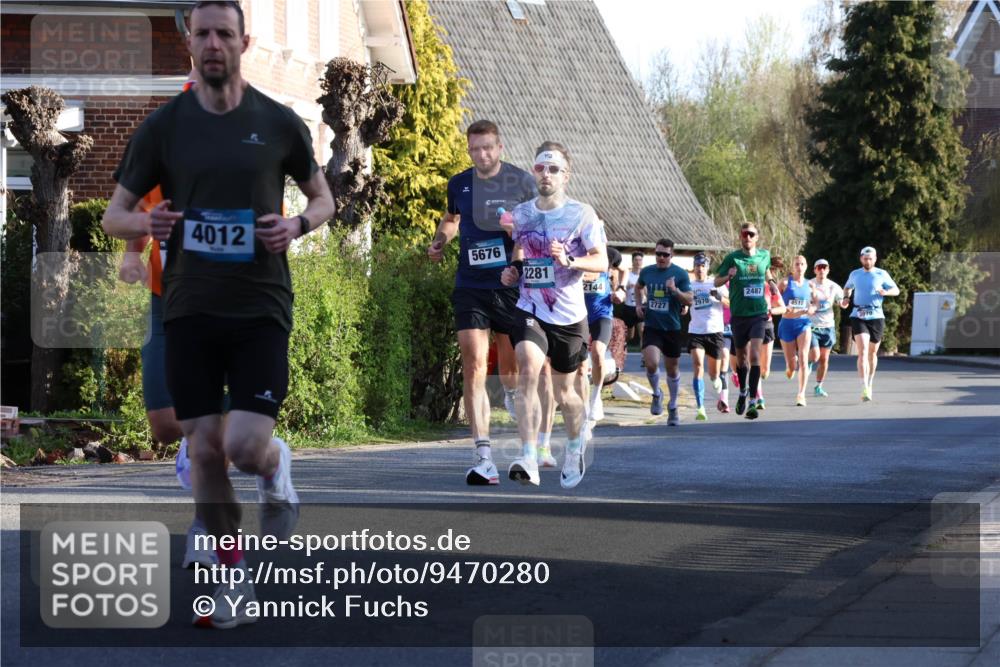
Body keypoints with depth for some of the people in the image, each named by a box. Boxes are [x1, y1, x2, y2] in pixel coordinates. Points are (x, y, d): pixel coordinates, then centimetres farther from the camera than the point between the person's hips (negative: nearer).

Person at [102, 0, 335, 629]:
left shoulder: (279, 123, 0)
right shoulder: (164, 125, 2)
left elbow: (323, 198, 13)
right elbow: (115, 214, 7)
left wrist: (298, 225, -10)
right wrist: (145, 223, -16)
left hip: (260, 306, -2)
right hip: (190, 309, 2)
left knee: (246, 447, -14)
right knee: (205, 451, 2)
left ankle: (277, 467, 24)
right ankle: (235, 582, 17)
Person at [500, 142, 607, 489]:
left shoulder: (581, 214, -5)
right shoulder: (521, 213, 5)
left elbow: (601, 261, -9)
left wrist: (570, 261, -27)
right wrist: (513, 269, 1)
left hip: (569, 316, -1)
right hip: (530, 310, 1)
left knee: (564, 392, 11)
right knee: (528, 369, -26)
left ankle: (575, 448, 43)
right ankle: (528, 460, -31)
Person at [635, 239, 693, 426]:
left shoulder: (680, 274, -5)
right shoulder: (647, 271, 4)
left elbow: (689, 300, -8)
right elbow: (638, 286, 25)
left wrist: (675, 290, -25)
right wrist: (639, 304, 10)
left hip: (672, 328, -1)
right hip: (651, 326, 1)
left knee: (672, 368, 10)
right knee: (651, 363, -20)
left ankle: (673, 408, 28)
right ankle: (656, 394, 10)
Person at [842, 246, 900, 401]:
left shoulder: (882, 274, 3)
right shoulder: (854, 274, 8)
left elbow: (896, 290, 7)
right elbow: (847, 288, 27)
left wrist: (885, 292, -15)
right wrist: (846, 298, 6)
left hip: (876, 317, 1)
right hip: (858, 317, -1)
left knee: (872, 353, 12)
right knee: (862, 352, -17)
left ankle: (870, 384, 33)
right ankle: (864, 389, -26)